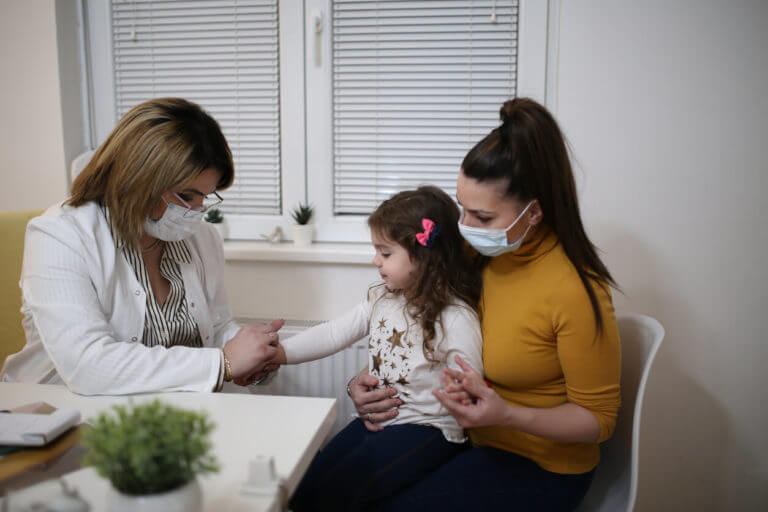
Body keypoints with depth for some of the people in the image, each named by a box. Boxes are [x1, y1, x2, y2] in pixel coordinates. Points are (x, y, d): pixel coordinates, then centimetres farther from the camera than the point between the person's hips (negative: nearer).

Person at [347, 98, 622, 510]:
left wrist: (506, 415, -30)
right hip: (476, 440, 6)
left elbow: (598, 420, -15)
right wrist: (372, 381, -10)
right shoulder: (477, 254, -7)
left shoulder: (575, 292, -25)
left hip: (541, 468, -5)